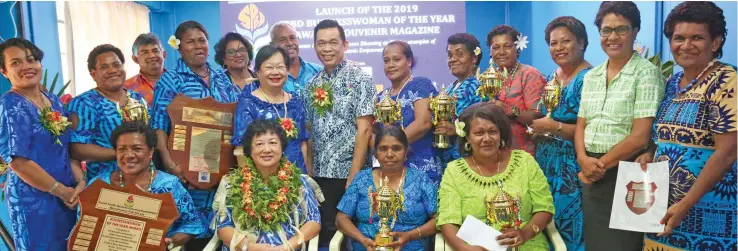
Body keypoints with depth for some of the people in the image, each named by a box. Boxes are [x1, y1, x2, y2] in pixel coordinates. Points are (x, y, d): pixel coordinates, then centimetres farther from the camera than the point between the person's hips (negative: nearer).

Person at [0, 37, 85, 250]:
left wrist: (80, 181, -5)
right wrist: (61, 190, -14)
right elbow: (17, 161, -18)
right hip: (33, 198, -7)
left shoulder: (53, 100, 7)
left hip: (67, 194, 7)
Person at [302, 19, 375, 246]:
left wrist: (353, 177, -15)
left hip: (347, 173, -5)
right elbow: (309, 132, 12)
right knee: (324, 231, 10)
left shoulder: (359, 79, -6)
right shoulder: (312, 85, 10)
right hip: (319, 175, 5)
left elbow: (364, 130, -12)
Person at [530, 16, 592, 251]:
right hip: (545, 162, 7)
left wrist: (554, 127, -22)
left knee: (567, 226, 0)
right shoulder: (552, 77, 11)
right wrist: (537, 126, 5)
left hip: (571, 167, -7)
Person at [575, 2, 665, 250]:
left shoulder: (646, 73, -9)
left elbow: (641, 136, -16)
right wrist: (583, 160, -8)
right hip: (592, 176, 6)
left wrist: (601, 164, -10)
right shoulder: (591, 76, 10)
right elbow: (580, 125, 10)